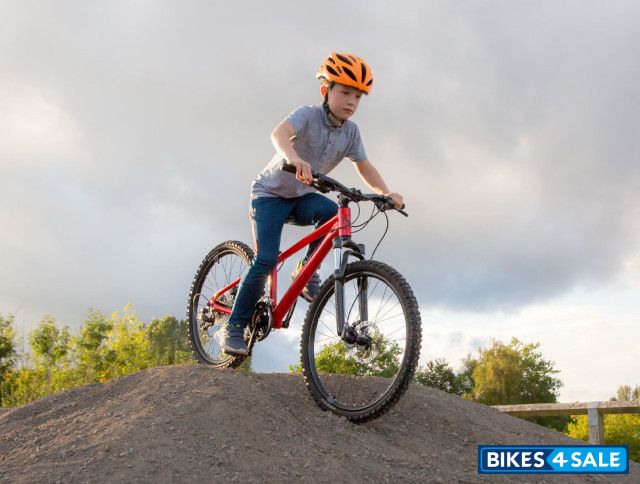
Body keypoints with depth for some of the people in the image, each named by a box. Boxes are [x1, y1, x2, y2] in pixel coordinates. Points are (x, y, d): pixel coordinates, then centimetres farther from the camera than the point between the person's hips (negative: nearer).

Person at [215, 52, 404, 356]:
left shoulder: (351, 132, -4)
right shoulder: (308, 115, -21)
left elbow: (365, 167, 1)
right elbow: (280, 133, -40)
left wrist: (386, 193, -17)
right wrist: (293, 158, -62)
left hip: (302, 196, 5)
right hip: (271, 192, -4)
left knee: (331, 211, -29)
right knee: (266, 260, -18)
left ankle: (306, 269, -6)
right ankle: (233, 328, -4)